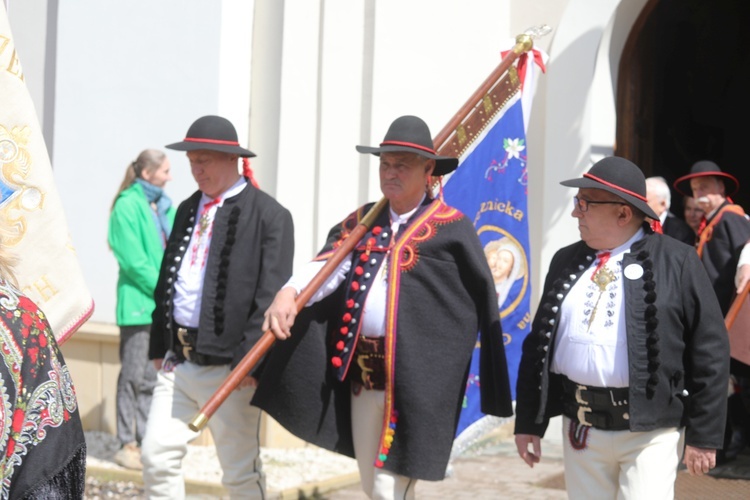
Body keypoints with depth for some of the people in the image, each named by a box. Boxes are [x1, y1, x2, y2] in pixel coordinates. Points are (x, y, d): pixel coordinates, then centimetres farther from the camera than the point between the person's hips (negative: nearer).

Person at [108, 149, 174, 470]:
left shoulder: (164, 206, 13)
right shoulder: (128, 205, -8)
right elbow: (132, 259, -13)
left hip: (163, 306, 7)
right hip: (138, 302, -7)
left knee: (152, 377, 10)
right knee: (134, 375, -2)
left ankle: (145, 441, 16)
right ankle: (127, 445, 4)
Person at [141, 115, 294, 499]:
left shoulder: (269, 215, -8)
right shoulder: (187, 209, 15)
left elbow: (271, 295, -14)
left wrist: (249, 360, -18)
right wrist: (159, 345, 14)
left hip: (228, 366, -6)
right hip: (177, 361, 7)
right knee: (157, 456, 5)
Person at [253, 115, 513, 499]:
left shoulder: (451, 227, -5)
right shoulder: (363, 220, 12)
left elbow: (482, 299, -4)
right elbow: (329, 264, -4)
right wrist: (288, 293, -25)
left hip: (413, 377, -6)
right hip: (361, 373, 6)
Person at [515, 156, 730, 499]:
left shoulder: (676, 262, -6)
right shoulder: (566, 262, 8)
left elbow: (710, 352, -5)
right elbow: (539, 343, 11)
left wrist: (704, 434, -7)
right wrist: (529, 422, 9)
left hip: (649, 429, -5)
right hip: (580, 427, 5)